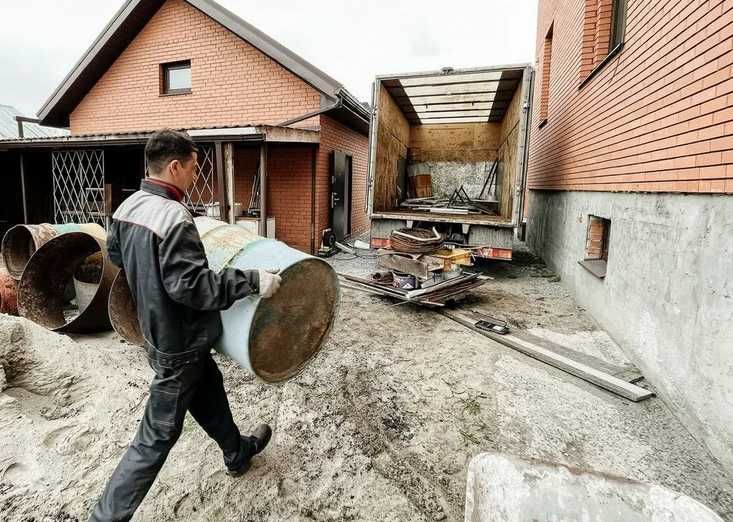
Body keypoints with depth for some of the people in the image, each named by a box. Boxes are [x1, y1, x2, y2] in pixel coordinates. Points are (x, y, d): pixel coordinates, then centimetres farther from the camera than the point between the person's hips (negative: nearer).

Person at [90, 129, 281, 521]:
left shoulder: (127, 207, 1)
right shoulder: (173, 217, -28)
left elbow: (115, 254, 16)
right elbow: (193, 286, -32)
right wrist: (252, 280, -30)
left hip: (158, 329, 10)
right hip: (179, 342, -9)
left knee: (209, 392, 26)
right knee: (158, 435, 7)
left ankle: (237, 454, 47)